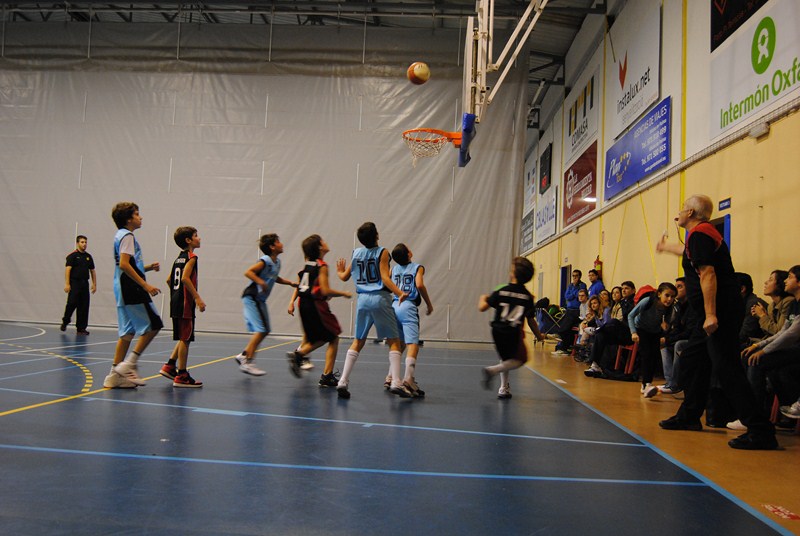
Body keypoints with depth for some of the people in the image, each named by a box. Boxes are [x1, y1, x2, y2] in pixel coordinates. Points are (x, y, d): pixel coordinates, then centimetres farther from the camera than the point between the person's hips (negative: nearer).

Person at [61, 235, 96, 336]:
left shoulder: (88, 256, 14)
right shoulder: (72, 256, -3)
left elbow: (92, 271, 18)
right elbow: (68, 269, -10)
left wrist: (94, 284, 11)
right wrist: (67, 284, -18)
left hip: (85, 284, 5)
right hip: (74, 283, -5)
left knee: (84, 306, 2)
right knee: (72, 303, -10)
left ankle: (81, 328, 7)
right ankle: (65, 321, 16)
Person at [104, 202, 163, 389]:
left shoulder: (121, 236, 21)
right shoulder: (127, 236, -9)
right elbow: (124, 264, -21)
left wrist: (148, 267, 14)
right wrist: (146, 285, -22)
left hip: (124, 291, 10)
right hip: (132, 290, -10)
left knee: (128, 332, 10)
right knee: (153, 325, -6)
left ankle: (116, 375, 10)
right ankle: (129, 363, -6)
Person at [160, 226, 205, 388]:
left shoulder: (179, 257, 17)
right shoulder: (191, 257, -10)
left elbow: (169, 280, 19)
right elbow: (185, 278, -23)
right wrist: (197, 298, -23)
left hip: (176, 302, 9)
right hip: (185, 303, -9)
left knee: (183, 338, 20)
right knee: (185, 339, -4)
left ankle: (170, 366, 19)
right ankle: (181, 376, 0)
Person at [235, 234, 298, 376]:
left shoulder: (277, 262, 10)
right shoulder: (265, 261, -17)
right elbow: (248, 272, -24)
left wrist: (290, 283, 16)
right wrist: (261, 282, -32)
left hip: (259, 300, 9)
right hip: (252, 297, -9)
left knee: (264, 331, 10)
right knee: (261, 330, -12)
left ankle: (243, 356, 18)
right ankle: (247, 363, -7)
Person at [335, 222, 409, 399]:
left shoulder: (356, 253, 12)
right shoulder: (382, 252, -2)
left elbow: (345, 277, 21)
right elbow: (385, 278, -13)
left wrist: (339, 271, 43)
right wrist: (400, 293, -20)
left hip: (363, 299, 5)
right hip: (380, 298, -5)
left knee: (358, 341, 13)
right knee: (393, 341, 1)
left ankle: (343, 381, 6)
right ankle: (396, 382, -9)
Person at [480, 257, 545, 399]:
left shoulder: (501, 291, -3)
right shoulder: (527, 296, -2)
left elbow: (482, 307, -4)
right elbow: (531, 321, 3)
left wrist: (483, 298, 19)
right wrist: (539, 336, 18)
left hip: (498, 331, 3)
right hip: (514, 333, -3)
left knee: (505, 359, 25)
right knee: (520, 360, 15)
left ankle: (503, 388, 26)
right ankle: (493, 370, -7)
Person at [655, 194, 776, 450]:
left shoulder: (699, 234, -12)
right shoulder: (703, 233, 19)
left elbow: (707, 273, -23)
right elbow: (689, 253, 43)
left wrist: (711, 314, -28)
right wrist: (666, 247, 61)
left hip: (720, 313, -11)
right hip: (715, 314, 11)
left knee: (726, 369, -14)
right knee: (692, 360, 18)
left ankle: (761, 431, -14)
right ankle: (689, 416, 29)